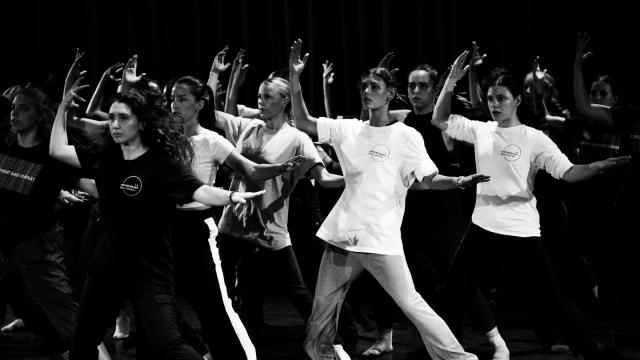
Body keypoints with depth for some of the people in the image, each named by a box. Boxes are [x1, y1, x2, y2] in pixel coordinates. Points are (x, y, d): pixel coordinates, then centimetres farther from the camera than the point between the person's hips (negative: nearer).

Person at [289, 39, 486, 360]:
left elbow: (429, 179, -4)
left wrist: (459, 182, -25)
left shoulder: (407, 136, -3)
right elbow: (303, 123, 8)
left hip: (382, 239, -5)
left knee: (410, 303, -12)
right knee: (323, 304, 15)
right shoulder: (349, 130, 8)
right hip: (342, 236, 5)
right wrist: (295, 78, -2)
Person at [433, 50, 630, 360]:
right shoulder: (480, 130, 6)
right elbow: (439, 120, 7)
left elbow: (568, 173, -14)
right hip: (483, 226, 5)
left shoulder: (534, 139, -6)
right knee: (455, 289, 11)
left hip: (522, 230, -5)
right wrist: (451, 81, -5)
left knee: (551, 298, -6)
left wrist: (601, 166, -32)